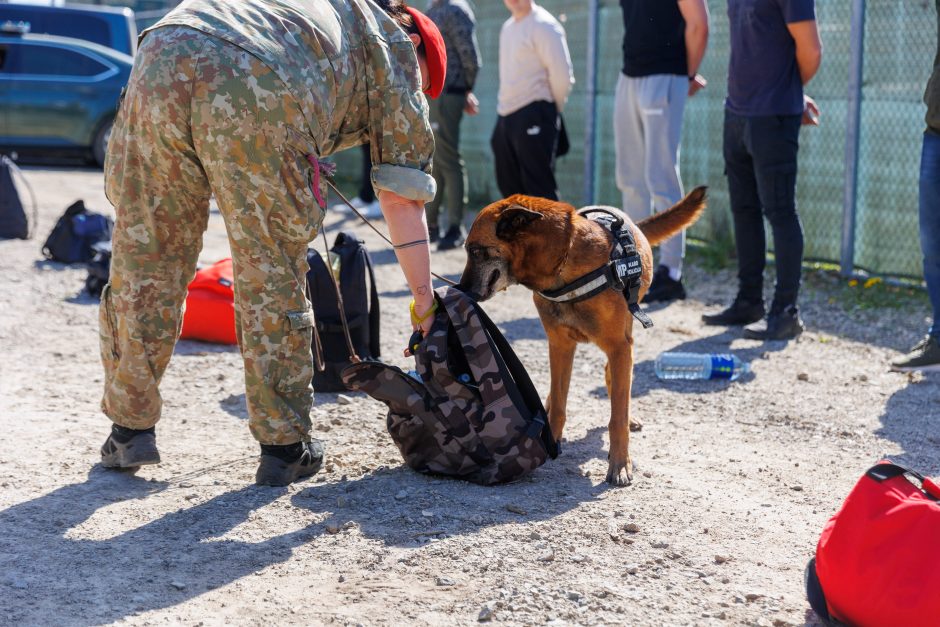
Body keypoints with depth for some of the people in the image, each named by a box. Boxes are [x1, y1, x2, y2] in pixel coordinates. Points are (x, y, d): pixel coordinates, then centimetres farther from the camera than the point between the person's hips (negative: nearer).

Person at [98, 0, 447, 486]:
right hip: (259, 98, -5)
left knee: (145, 259, 16)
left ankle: (129, 430, 25)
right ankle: (284, 447, 19)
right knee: (272, 280, 10)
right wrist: (424, 299, 29)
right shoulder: (394, 45, 26)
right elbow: (402, 199, 23)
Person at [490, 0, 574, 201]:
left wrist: (552, 108, -3)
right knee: (509, 185, 13)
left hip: (533, 116, -9)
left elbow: (562, 75, -15)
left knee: (539, 187, -9)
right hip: (505, 116, 9)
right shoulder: (508, 28, 16)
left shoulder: (543, 25, -10)